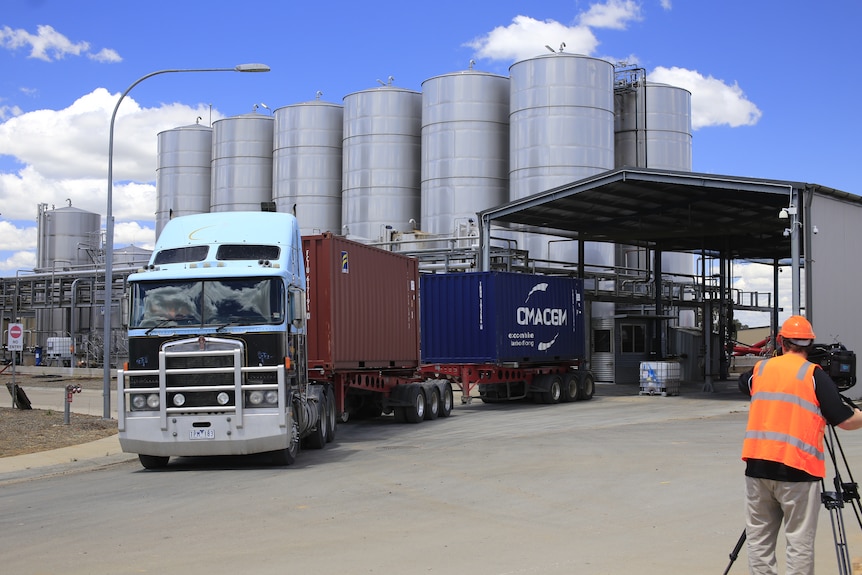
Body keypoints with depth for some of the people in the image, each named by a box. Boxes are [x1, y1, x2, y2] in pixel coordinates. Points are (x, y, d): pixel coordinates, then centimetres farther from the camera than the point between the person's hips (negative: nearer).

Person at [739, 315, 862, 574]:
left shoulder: (760, 369, 10)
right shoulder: (814, 375, -3)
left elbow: (743, 383, 34)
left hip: (757, 463, 4)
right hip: (796, 468, -4)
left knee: (759, 539, 10)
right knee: (800, 542, 2)